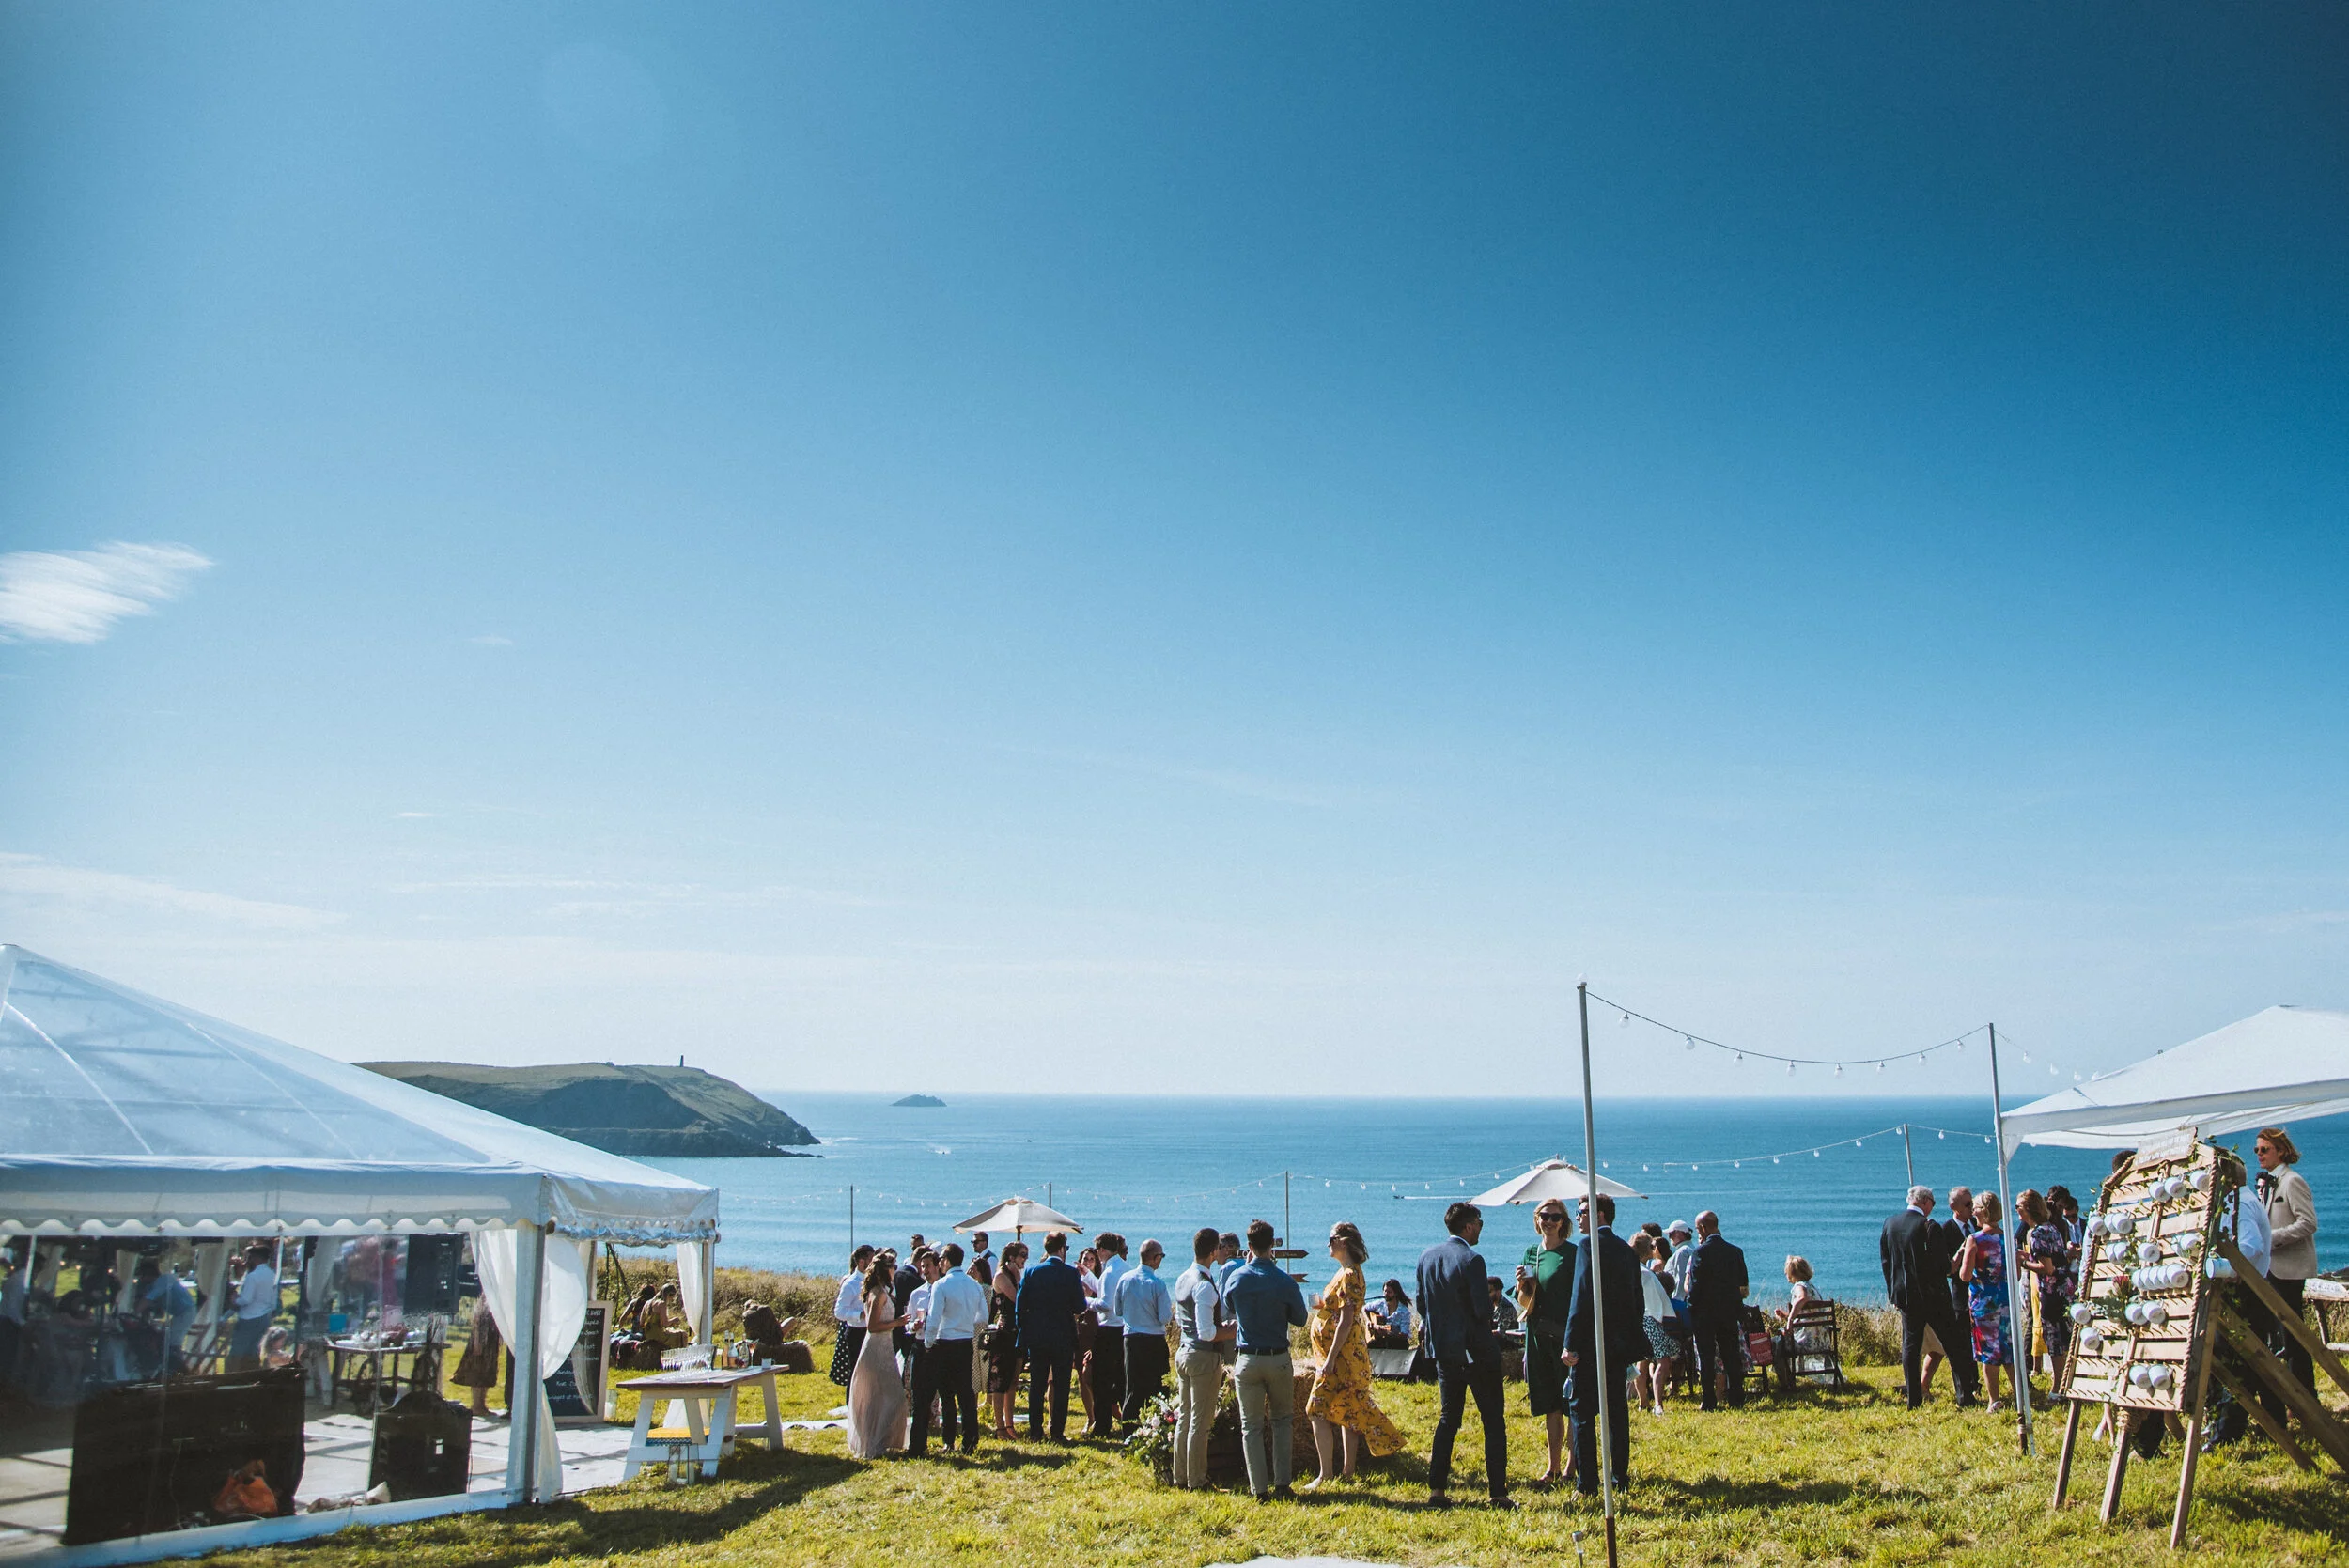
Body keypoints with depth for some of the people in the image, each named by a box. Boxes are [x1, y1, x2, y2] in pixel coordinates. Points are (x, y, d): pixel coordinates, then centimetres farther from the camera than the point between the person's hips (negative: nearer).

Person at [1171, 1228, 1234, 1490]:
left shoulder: (1182, 1280, 8)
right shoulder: (1204, 1285, -20)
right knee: (1200, 1422, 1)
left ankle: (1180, 1477, 22)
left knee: (1184, 1418, 15)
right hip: (1204, 1357, -9)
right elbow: (1207, 1333, -24)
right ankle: (1196, 1481, 8)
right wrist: (1232, 1331, -9)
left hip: (1184, 1353, 9)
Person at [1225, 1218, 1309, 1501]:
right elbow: (1300, 1319, 0)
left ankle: (1260, 1489, 6)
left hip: (1248, 1361, 0)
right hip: (1279, 1359, 0)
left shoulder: (1236, 1278, -6)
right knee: (1281, 1421, 16)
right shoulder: (1284, 1281, -11)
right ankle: (1282, 1484, 12)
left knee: (1251, 1426, 8)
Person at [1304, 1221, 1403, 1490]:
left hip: (1342, 1356, -10)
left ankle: (1326, 1475, -8)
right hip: (1347, 1356, 10)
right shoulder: (1347, 1272, 13)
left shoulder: (1349, 1276, -18)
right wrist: (1323, 1304, 6)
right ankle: (1348, 1470, 17)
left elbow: (1346, 1321, -23)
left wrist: (1330, 1359, -24)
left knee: (1318, 1411, -9)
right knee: (1348, 1412, 12)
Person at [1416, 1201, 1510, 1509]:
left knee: (1447, 1420, 14)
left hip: (1444, 1351, 6)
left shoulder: (1426, 1257, 3)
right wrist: (1487, 1322, 3)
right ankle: (1498, 1492, 3)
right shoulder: (1471, 1260, -18)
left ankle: (1436, 1489, 11)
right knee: (1494, 1422, 4)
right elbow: (1483, 1309, -18)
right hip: (1477, 1350, -6)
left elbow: (1421, 1302, 10)